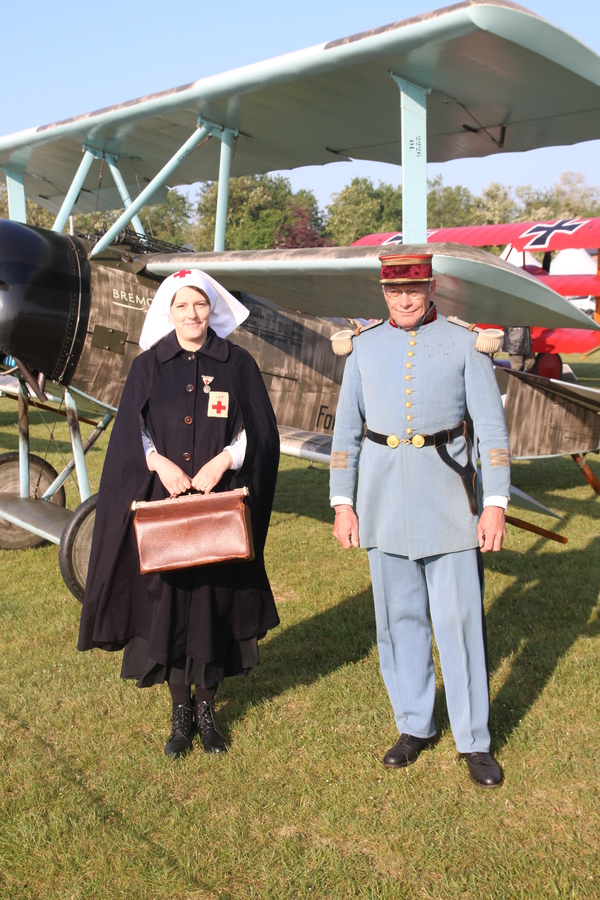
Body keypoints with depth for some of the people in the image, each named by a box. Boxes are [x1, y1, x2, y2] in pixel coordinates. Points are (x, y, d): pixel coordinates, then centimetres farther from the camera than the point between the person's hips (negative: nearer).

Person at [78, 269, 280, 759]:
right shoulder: (148, 366, 6)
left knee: (215, 599, 3)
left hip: (220, 504, -1)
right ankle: (180, 711, 17)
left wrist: (222, 461, -12)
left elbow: (259, 429, 2)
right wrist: (160, 462, -12)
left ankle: (207, 707, 19)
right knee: (167, 598, 2)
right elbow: (130, 431, 5)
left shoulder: (238, 364, 4)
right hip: (163, 503, 1)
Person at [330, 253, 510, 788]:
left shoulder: (464, 345, 1)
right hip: (383, 496, 2)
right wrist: (342, 503, 5)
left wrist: (495, 503, -8)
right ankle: (414, 726, 25)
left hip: (446, 494, -2)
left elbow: (492, 429, -1)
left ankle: (474, 739, 15)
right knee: (399, 614, 9)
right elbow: (346, 429, 10)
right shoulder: (365, 348, 7)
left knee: (459, 615, 0)